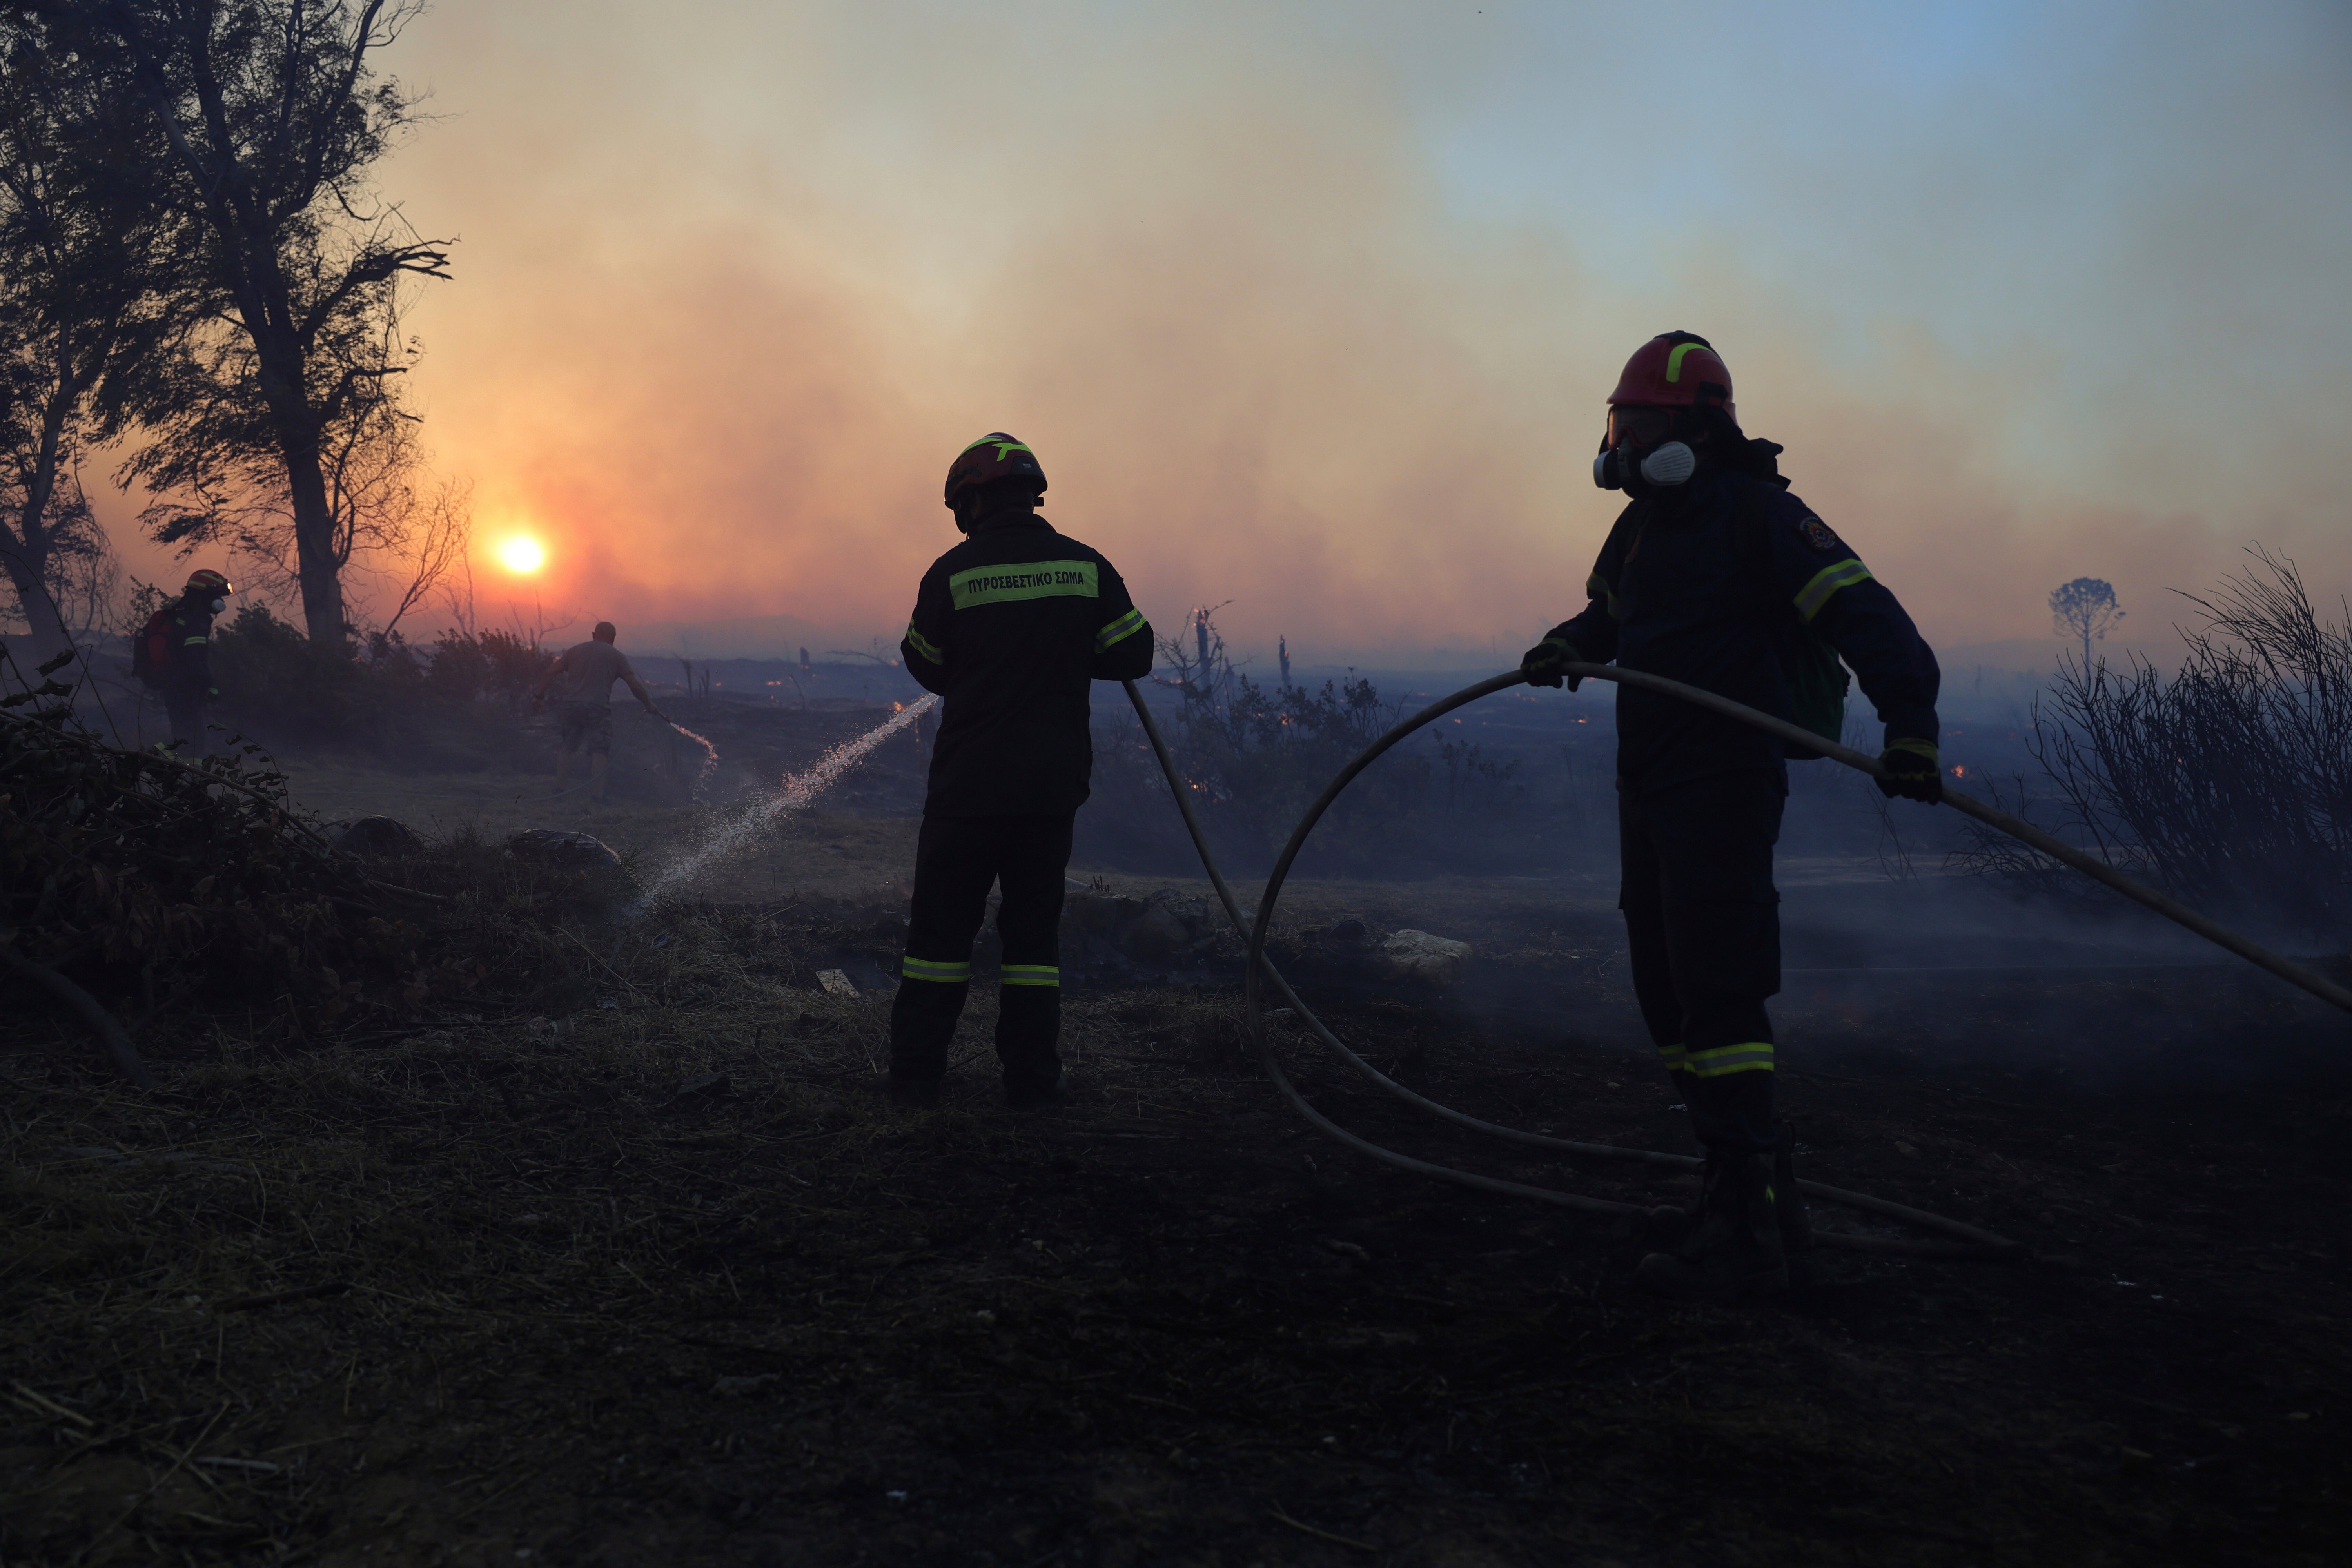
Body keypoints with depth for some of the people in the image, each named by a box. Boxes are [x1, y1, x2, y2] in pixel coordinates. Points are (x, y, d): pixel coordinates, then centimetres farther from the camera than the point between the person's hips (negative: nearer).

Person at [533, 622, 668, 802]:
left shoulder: (574, 651, 15)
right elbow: (635, 685, 0)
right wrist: (650, 705, 11)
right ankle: (597, 794, -13)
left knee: (567, 748, 18)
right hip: (597, 708, -4)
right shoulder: (617, 656, 6)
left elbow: (550, 673, 8)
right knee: (600, 751, -4)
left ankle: (559, 789, 17)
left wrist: (539, 696, 13)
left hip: (570, 705, 4)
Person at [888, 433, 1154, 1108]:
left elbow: (928, 668, 5)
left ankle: (916, 1074, 12)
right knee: (1035, 922, 13)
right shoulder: (1086, 566, 0)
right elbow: (1134, 655, 3)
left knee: (943, 922, 8)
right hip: (1055, 781, 2)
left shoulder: (953, 572, -6)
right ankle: (1032, 1077, 14)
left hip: (969, 781, -2)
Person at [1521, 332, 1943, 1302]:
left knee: (1715, 996, -14)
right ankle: (1749, 1188, 25)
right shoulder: (1641, 526, 16)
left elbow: (1863, 612, -21)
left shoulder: (1757, 516, -11)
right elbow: (1607, 616, 33)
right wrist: (1564, 647, 10)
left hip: (1723, 790, -9)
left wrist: (1910, 721, -36)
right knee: (1669, 998, 13)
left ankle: (1748, 1232, -10)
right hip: (1647, 789, 9)